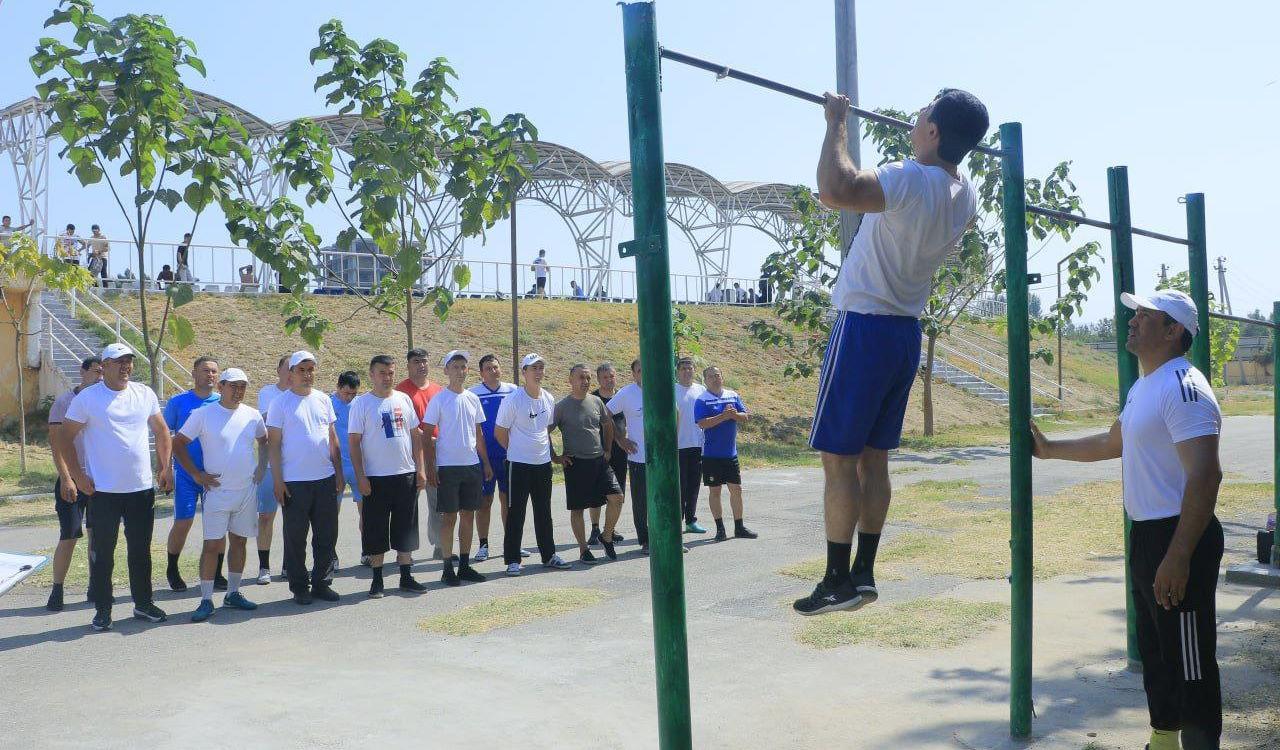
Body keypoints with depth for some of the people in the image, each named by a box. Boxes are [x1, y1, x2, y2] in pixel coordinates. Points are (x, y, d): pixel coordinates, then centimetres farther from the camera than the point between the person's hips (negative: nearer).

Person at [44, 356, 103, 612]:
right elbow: (56, 443, -8)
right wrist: (66, 479, -16)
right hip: (72, 481, -4)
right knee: (69, 537, -3)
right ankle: (57, 591, 8)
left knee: (97, 535, 8)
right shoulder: (64, 402, -4)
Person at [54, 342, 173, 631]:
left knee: (141, 550, 13)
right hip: (103, 490, -3)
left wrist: (166, 467, 9)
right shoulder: (87, 398, -6)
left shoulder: (145, 394, 6)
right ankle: (102, 609, 16)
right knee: (102, 552, 4)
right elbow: (64, 437, -3)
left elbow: (161, 431, 16)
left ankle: (143, 603, 25)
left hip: (142, 488, 4)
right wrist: (78, 476, -9)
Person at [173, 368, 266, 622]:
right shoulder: (203, 414, -6)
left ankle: (233, 593, 23)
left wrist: (261, 467, 11)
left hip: (247, 490, 4)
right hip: (217, 490, -4)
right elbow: (178, 444, -2)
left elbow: (264, 440, 23)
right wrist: (196, 474, -6)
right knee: (212, 545, -5)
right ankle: (206, 601, 3)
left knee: (239, 541, 11)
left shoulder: (252, 415, 6)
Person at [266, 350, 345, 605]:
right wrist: (277, 481, -10)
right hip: (294, 482, -4)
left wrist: (339, 473, 11)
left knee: (327, 536, 9)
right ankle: (299, 587, 16)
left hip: (326, 479, 4)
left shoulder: (323, 400, 10)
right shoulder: (280, 402, -3)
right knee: (296, 538, 4)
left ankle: (320, 583, 21)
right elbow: (273, 443, -5)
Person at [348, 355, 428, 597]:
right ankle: (377, 580, 14)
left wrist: (420, 469, 4)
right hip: (376, 477, -3)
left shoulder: (403, 399, 8)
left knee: (406, 528, 9)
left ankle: (406, 577, 19)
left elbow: (416, 435, 11)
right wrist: (360, 477, -11)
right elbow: (354, 441, -6)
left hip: (406, 475, 4)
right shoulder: (361, 403, -3)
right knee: (376, 530, 3)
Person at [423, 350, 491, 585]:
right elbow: (427, 435, -6)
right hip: (447, 466, -5)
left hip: (472, 465, 5)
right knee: (449, 517, -1)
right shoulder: (439, 399, -6)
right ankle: (448, 568, 7)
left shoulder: (473, 399, 10)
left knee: (468, 515, 9)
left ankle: (465, 565, 18)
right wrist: (430, 468, -11)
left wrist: (486, 462, 14)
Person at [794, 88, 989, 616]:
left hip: (865, 329, -8)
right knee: (873, 457, 13)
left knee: (838, 457, -1)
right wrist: (940, 150, 35)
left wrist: (836, 123, -22)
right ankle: (863, 573, 18)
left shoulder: (910, 180, -21)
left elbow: (835, 190, -37)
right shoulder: (965, 197, 5)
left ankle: (839, 581, 2)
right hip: (906, 332, 8)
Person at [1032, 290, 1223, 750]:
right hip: (1145, 536, 10)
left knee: (1189, 661, -3)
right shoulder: (1143, 388, 14)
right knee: (1155, 652, 21)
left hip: (1179, 540, -10)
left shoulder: (1183, 388, -19)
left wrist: (1178, 557, -29)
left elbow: (1206, 476, -26)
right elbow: (1110, 444, 30)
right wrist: (1050, 449, 33)